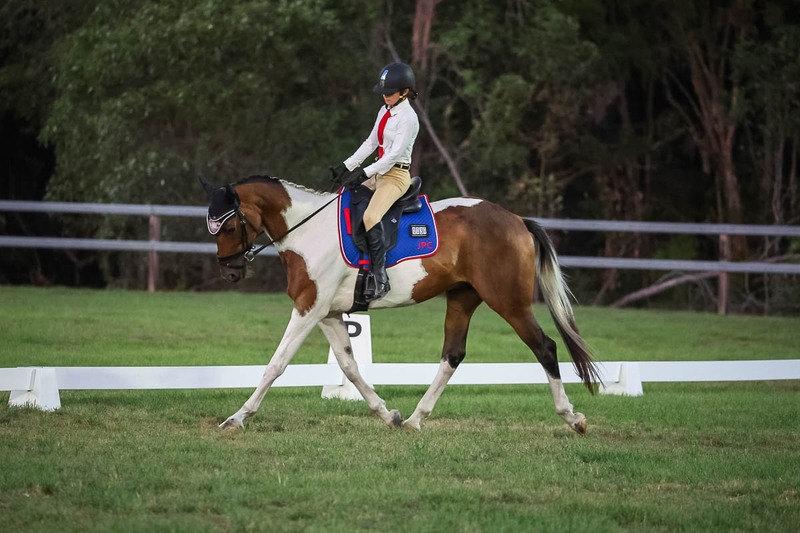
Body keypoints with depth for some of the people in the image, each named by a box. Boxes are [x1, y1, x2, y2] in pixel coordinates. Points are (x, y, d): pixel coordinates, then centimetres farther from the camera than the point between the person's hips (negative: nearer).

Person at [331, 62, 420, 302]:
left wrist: (366, 173, -23)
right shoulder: (385, 111, 13)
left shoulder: (408, 118, -14)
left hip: (396, 176, -10)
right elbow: (370, 143, 18)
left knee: (370, 216, -30)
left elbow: (395, 153, -20)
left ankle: (379, 277, -32)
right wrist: (347, 166, 11)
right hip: (379, 172, 10)